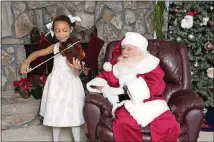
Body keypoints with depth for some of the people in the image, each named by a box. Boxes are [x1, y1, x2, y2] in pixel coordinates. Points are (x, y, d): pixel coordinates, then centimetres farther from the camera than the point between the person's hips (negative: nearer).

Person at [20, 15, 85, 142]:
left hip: (70, 85, -4)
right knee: (55, 114, 14)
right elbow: (37, 53, 12)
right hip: (56, 84, 4)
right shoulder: (55, 47, 2)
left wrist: (77, 67, -41)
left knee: (74, 115, 3)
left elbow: (76, 73, -17)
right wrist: (27, 62, -6)